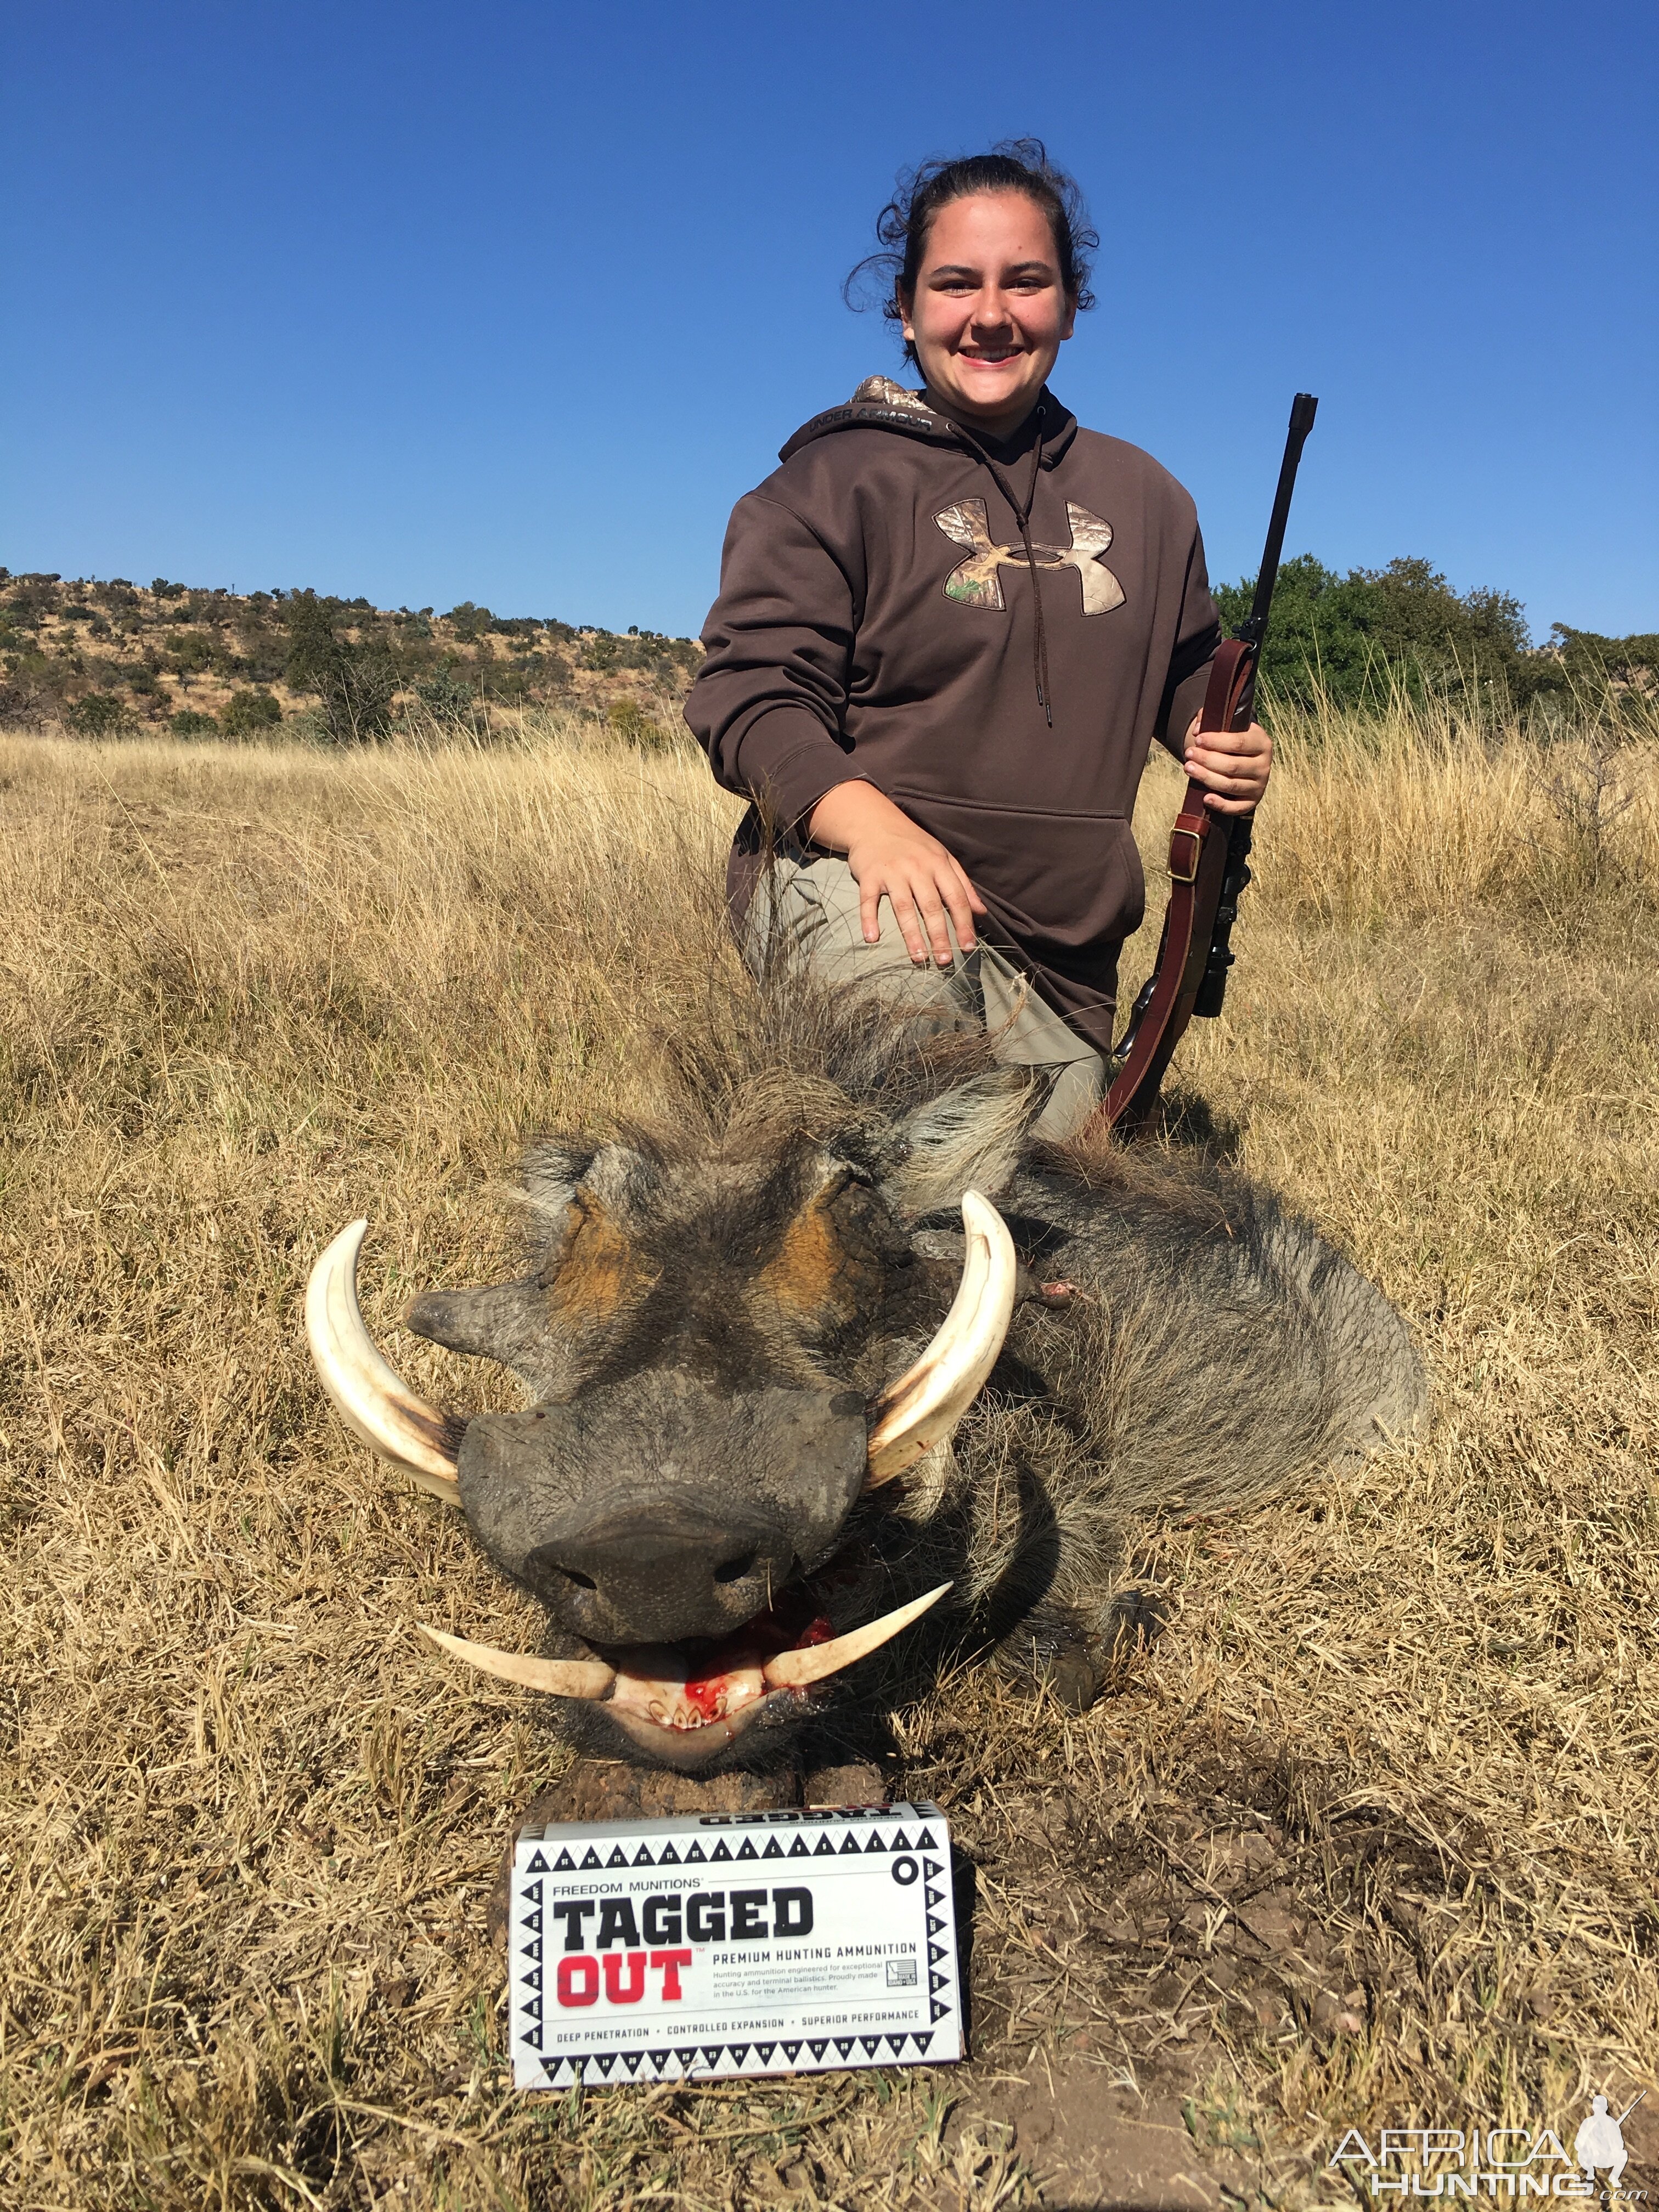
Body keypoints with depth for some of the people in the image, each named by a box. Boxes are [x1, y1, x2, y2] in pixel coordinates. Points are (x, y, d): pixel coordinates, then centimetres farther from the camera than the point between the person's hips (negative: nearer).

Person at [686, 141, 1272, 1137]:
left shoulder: (1143, 497, 15)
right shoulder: (833, 478, -1)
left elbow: (1190, 672, 28)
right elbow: (748, 691, -9)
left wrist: (1229, 745, 3)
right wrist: (869, 819, -28)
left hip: (1064, 963, 6)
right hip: (853, 885, -5)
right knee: (914, 968, -39)